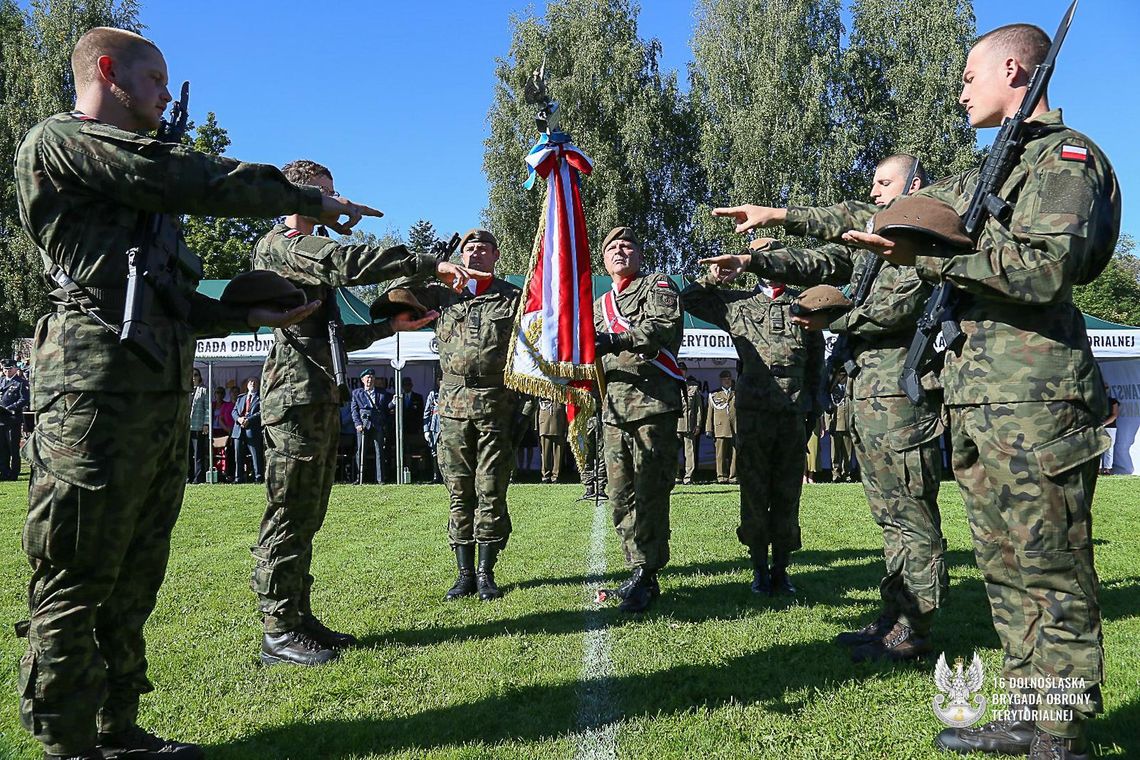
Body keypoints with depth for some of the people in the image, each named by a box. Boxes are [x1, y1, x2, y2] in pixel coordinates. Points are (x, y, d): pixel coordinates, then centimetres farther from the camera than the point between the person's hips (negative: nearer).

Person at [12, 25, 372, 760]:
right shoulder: (58, 141, 0)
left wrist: (252, 314, 9)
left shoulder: (136, 194, 27)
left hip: (163, 396, 9)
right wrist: (313, 199, -2)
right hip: (99, 390, -9)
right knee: (74, 585, -2)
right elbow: (196, 180, -10)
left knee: (133, 582, 12)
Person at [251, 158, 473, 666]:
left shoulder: (309, 253, 27)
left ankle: (300, 617, 19)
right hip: (297, 398, -10)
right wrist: (430, 265, -22)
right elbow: (347, 262, -23)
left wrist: (390, 326, 16)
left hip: (321, 399, 10)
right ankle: (278, 633, 0)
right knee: (289, 515, -7)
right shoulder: (278, 246, -4)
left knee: (306, 517, 11)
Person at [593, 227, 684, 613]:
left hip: (653, 403, -7)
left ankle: (645, 577, -8)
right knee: (621, 494, 6)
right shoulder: (599, 305, 27)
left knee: (650, 492, -10)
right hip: (613, 407, 7)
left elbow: (667, 328, -13)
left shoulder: (658, 286, 7)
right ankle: (639, 571, 15)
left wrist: (617, 339, -22)